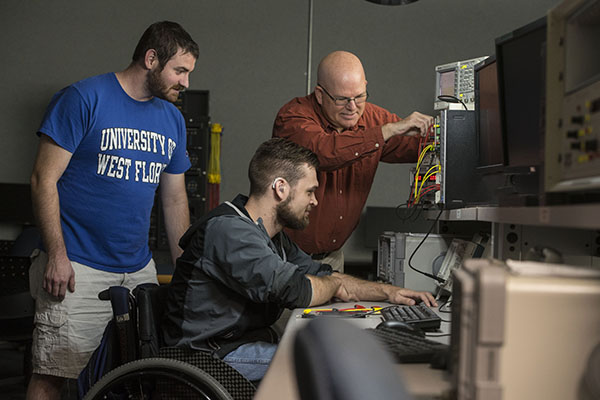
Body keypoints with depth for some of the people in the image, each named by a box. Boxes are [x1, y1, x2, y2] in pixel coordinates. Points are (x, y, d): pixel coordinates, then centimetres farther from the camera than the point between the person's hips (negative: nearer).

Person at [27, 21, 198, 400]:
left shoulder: (172, 119, 12)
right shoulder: (83, 99, -7)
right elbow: (44, 180, -9)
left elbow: (175, 198, 18)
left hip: (140, 269, 6)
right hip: (79, 268, -6)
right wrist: (57, 256, -15)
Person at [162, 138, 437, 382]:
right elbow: (295, 290, -27)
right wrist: (334, 284, -5)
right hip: (213, 357, -10)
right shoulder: (228, 230, -21)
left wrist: (389, 292, 10)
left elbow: (320, 274, 20)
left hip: (250, 342, 10)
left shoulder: (271, 236, 13)